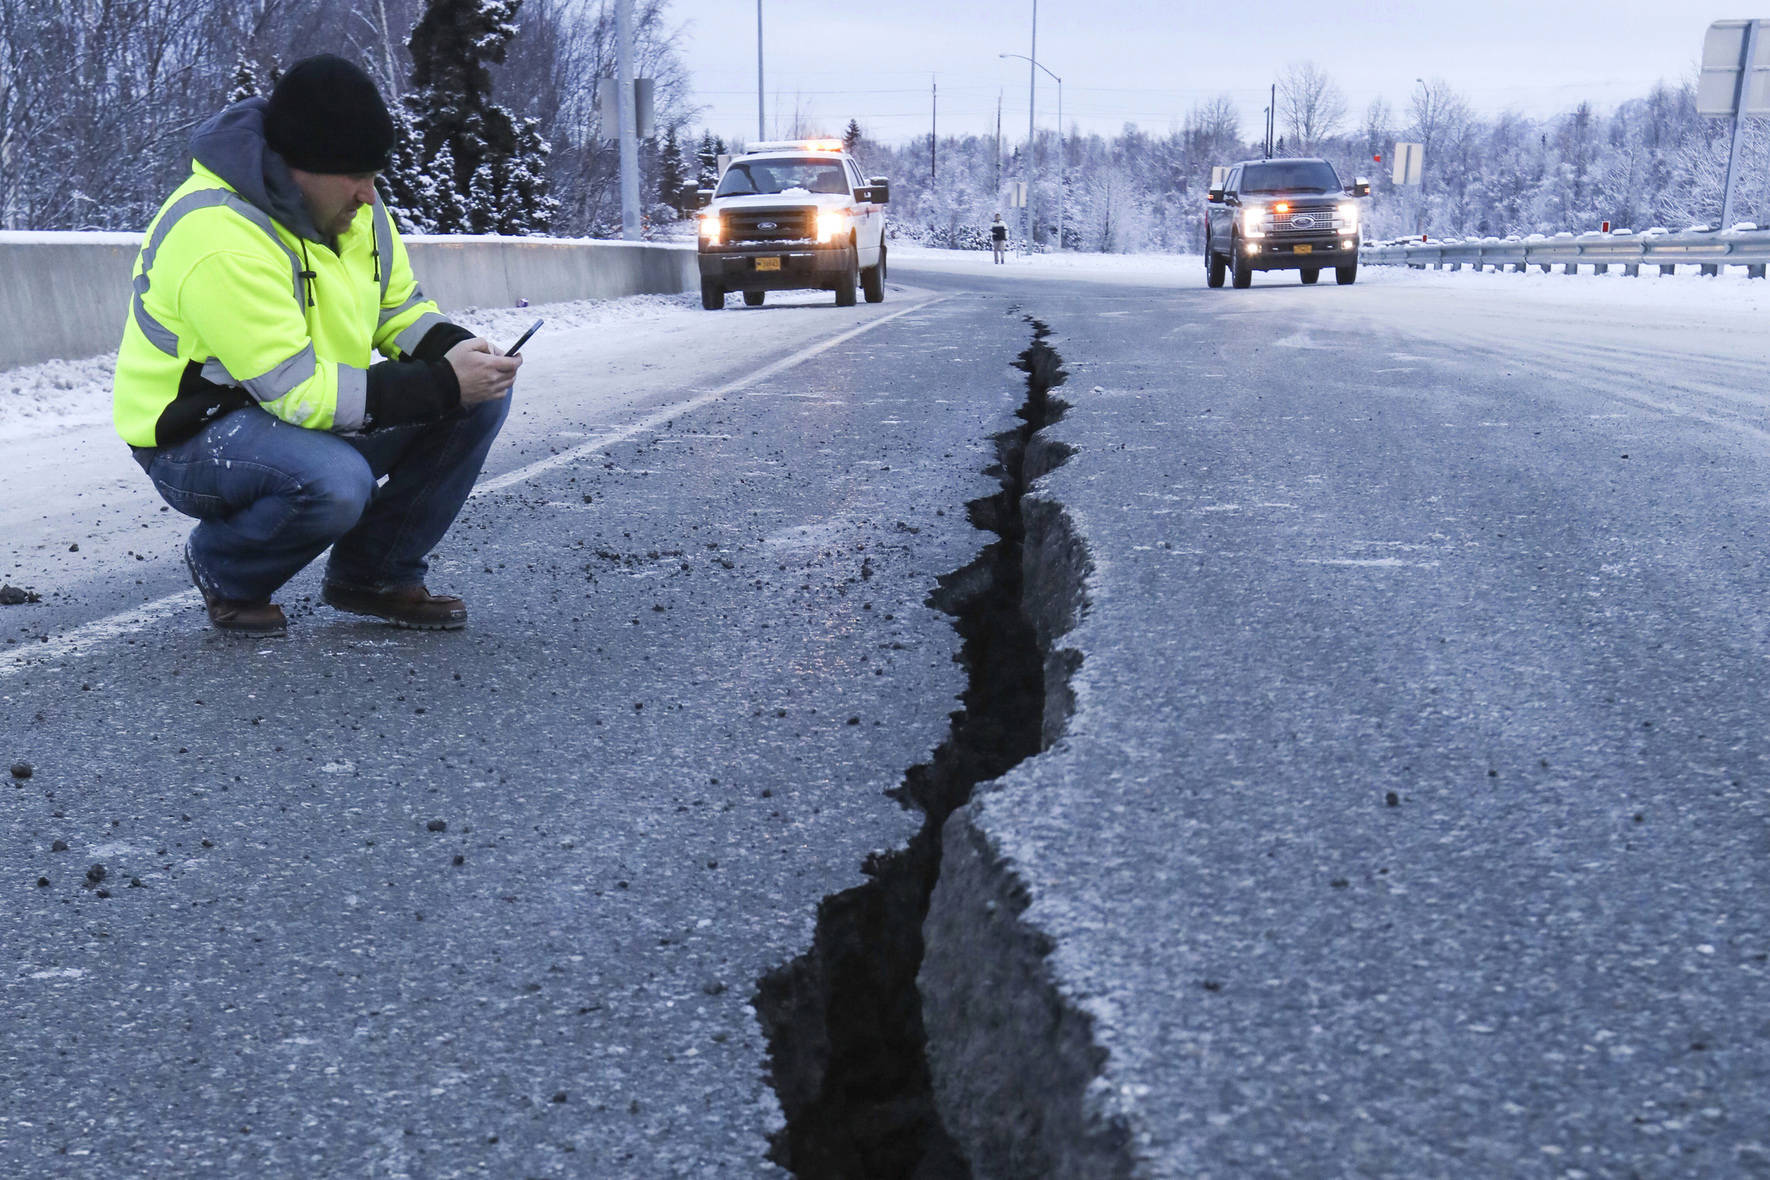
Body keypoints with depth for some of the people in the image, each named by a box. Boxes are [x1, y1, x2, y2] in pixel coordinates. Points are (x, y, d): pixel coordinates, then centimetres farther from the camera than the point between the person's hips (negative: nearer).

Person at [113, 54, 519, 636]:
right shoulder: (219, 238, -27)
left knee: (481, 396, -7)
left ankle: (375, 574, 5)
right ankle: (224, 570, -3)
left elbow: (399, 306, 10)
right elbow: (299, 394, -30)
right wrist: (440, 384, -31)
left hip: (310, 411, 8)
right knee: (334, 481, -40)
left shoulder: (354, 206, 0)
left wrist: (454, 349, -13)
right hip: (198, 437, -8)